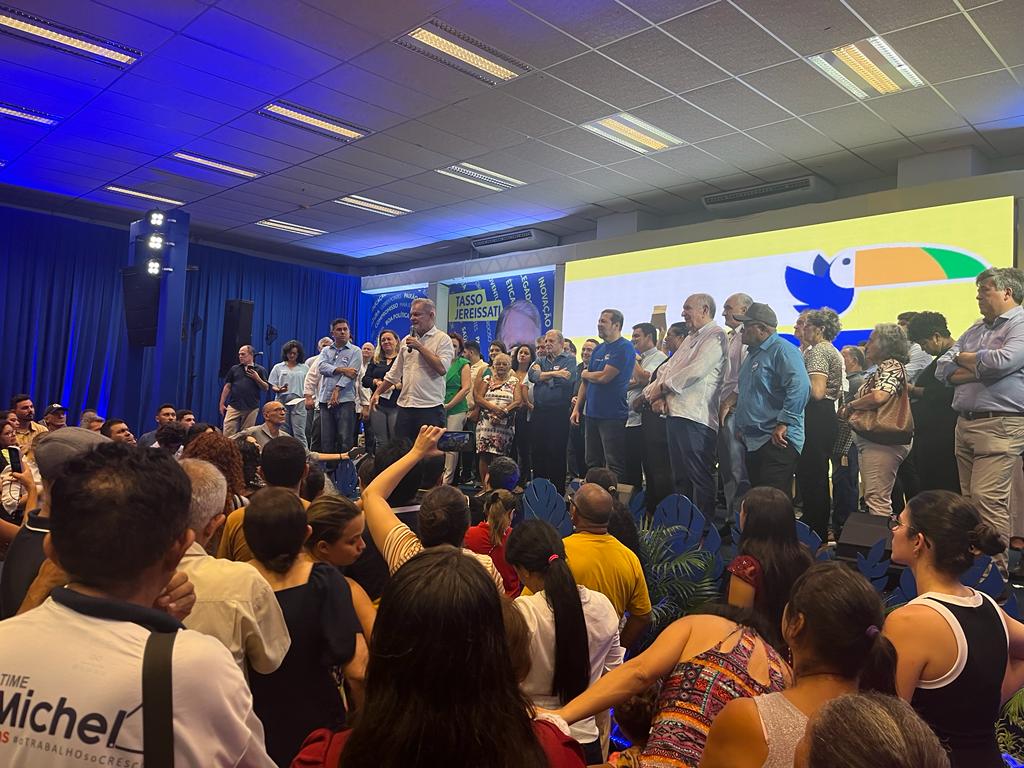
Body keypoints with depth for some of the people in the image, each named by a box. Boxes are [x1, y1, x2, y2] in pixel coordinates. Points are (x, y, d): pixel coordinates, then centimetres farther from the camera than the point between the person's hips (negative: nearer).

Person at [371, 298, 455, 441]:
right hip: (405, 406, 6)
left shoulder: (442, 339, -3)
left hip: (430, 408, -6)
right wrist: (377, 393, 16)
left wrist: (420, 347, -13)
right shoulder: (406, 340, 16)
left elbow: (442, 368, -18)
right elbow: (394, 374, 21)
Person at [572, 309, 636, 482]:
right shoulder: (598, 349, 16)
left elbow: (604, 377, -18)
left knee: (614, 467, -4)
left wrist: (585, 374, 2)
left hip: (613, 416, -8)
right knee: (592, 464, 13)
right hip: (592, 414, 8)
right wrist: (577, 408, 11)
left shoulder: (624, 348, -9)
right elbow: (586, 382, 18)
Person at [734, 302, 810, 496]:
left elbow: (800, 387, -24)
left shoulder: (783, 350, -11)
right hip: (752, 441, 10)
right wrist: (741, 425, 23)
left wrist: (783, 424, -24)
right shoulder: (753, 354, 20)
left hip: (776, 441, -10)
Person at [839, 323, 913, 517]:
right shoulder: (881, 368, 20)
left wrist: (850, 405, -12)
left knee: (877, 500, -11)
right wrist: (851, 408, 4)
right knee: (874, 498, 16)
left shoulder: (891, 366, -11)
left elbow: (879, 396, -27)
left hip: (881, 441, -11)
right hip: (872, 440, 11)